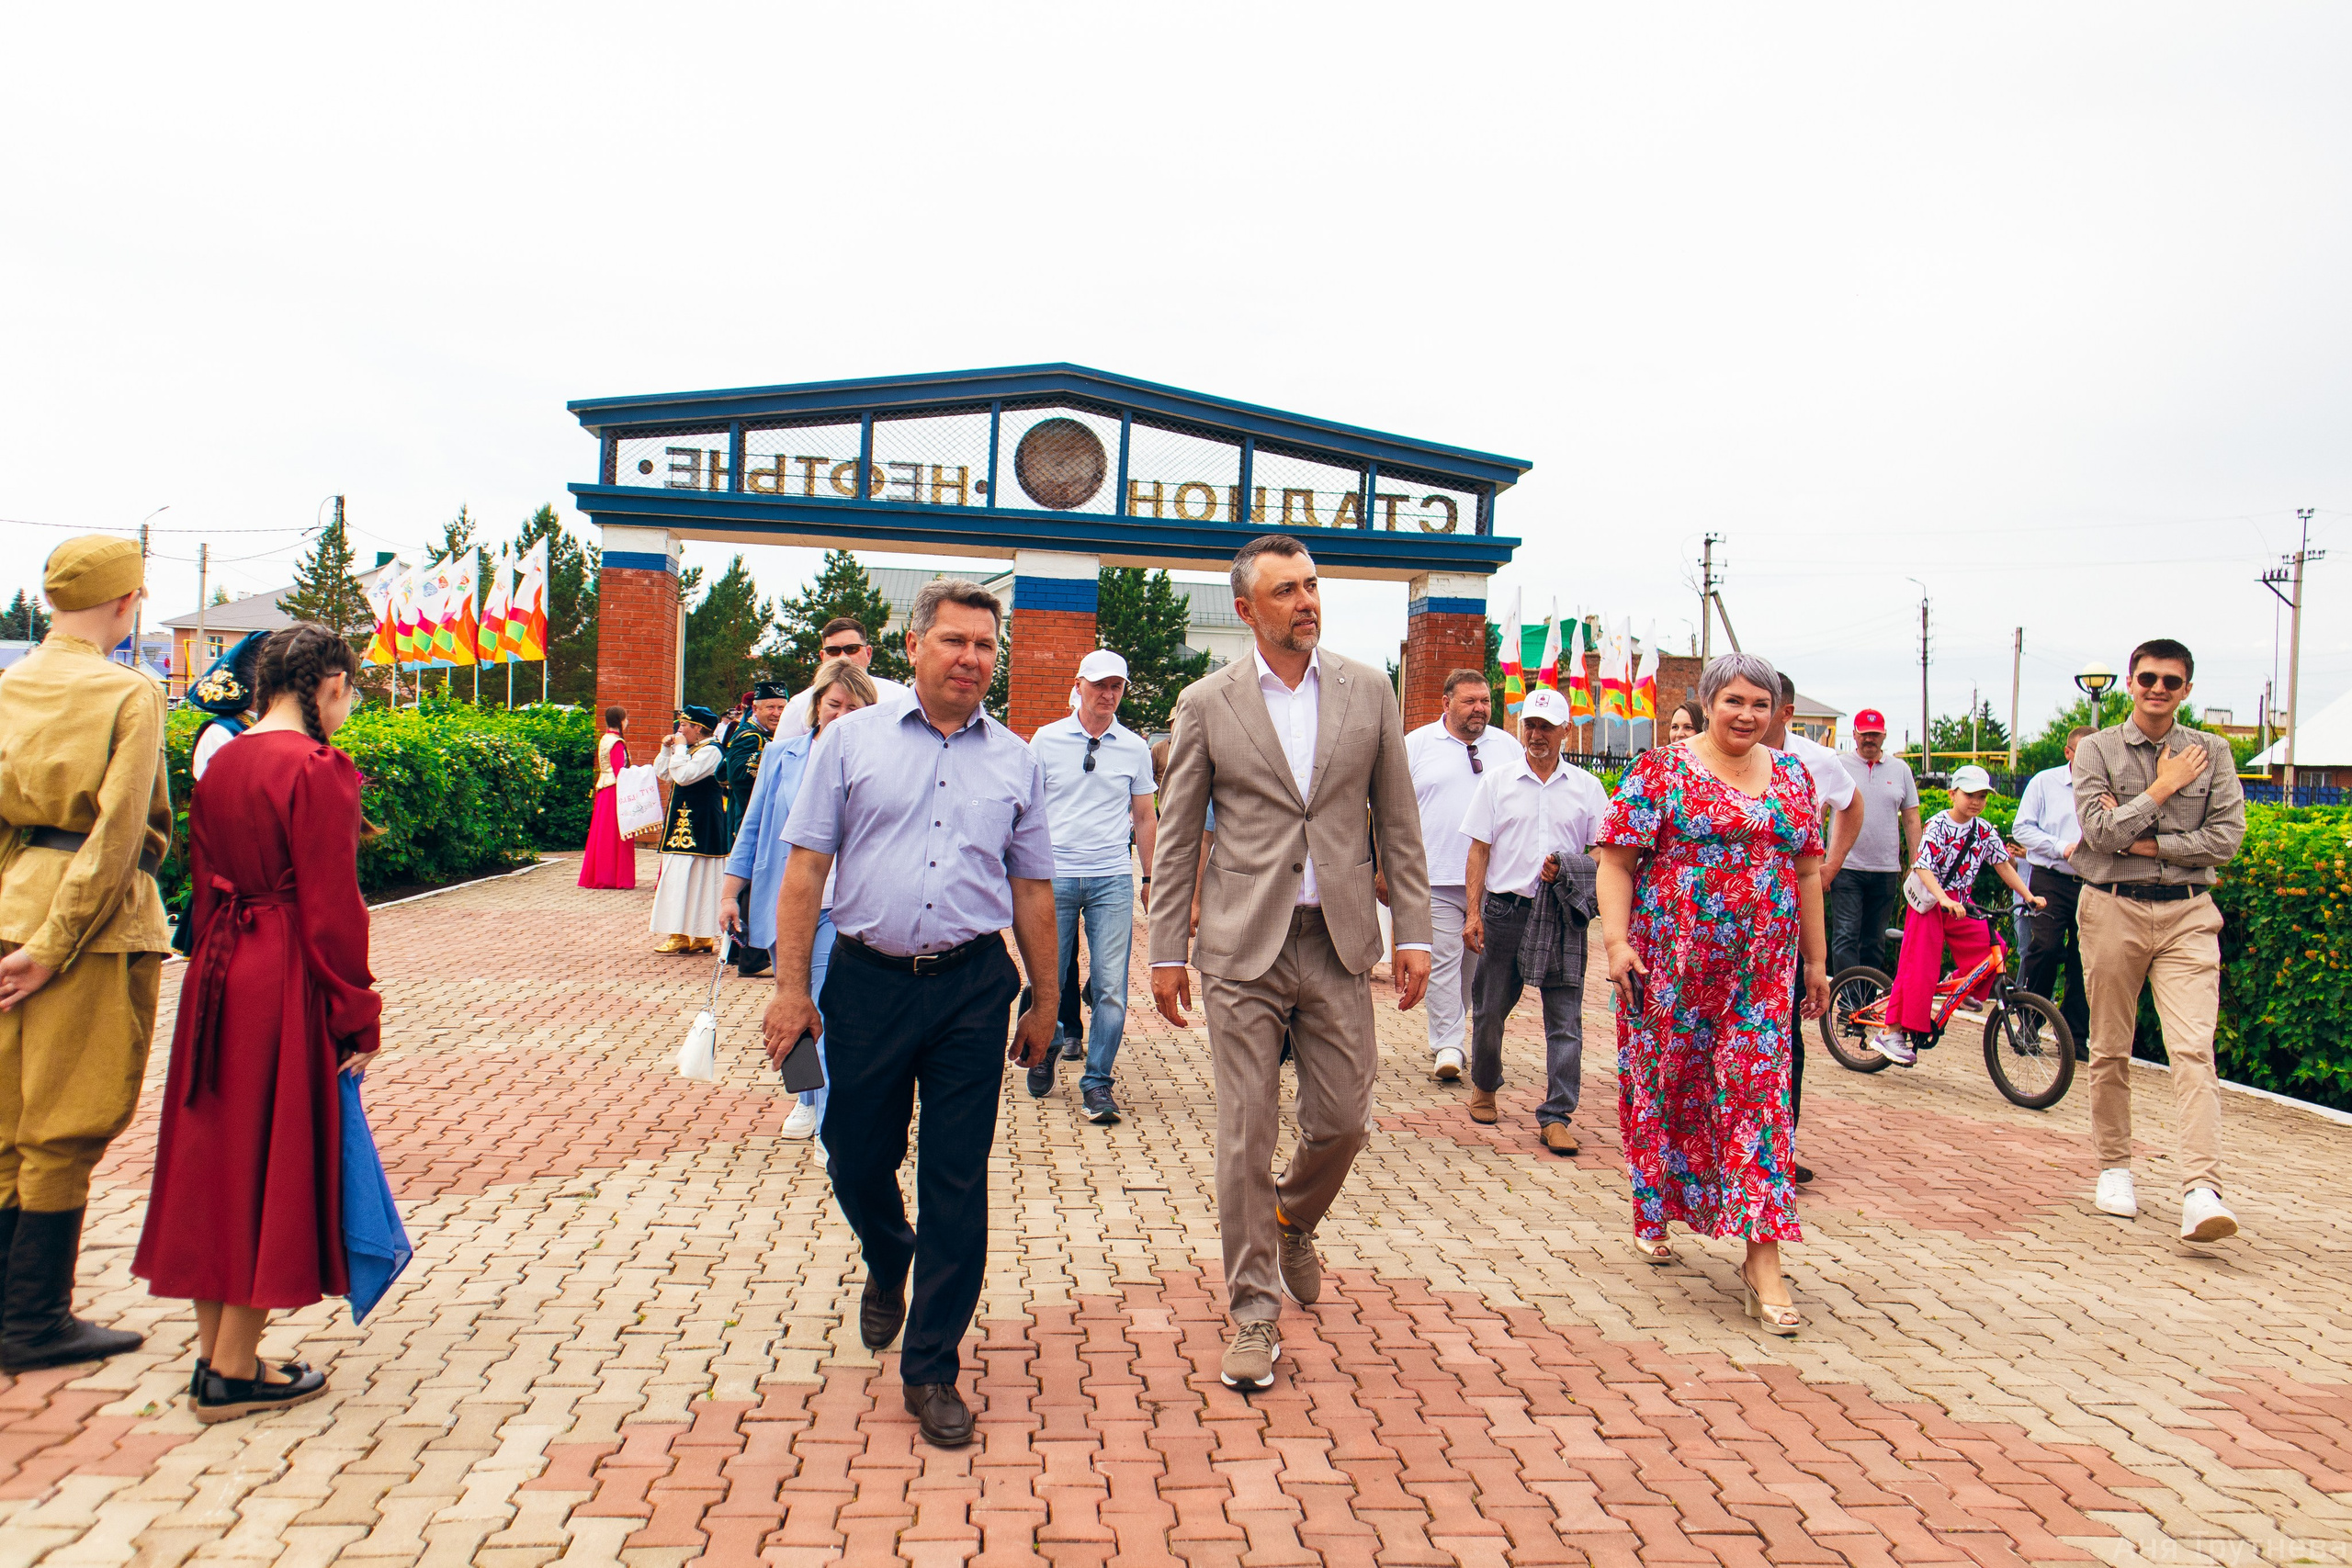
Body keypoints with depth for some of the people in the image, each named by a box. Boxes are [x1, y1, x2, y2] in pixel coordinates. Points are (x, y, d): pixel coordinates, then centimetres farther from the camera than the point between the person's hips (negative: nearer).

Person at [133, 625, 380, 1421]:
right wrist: (356, 1017, -10)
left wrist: (222, 965, 21)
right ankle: (235, 1372, 12)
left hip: (217, 978, 8)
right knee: (273, 1165, 3)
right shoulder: (318, 771, -16)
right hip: (287, 987, -8)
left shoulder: (222, 764, 8)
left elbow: (205, 883, 14)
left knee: (216, 1157, 15)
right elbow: (332, 908, -17)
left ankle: (215, 1352, 27)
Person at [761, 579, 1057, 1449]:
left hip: (973, 989, 1)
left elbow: (1031, 889, 12)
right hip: (867, 983, 0)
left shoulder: (1016, 761, 8)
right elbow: (805, 866, 0)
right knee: (857, 1160, 13)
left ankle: (932, 1368, 16)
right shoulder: (851, 740, 3)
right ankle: (888, 1269, 47)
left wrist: (1044, 999, 12)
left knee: (957, 1182, 2)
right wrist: (791, 986, -5)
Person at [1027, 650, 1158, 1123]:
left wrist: (1151, 878, 15)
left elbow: (1144, 818, 15)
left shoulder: (1135, 748, 7)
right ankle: (1045, 1050, 34)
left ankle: (1097, 1083, 4)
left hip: (1112, 880, 1)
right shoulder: (1046, 740, 4)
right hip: (1054, 876, 0)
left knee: (1111, 985, -5)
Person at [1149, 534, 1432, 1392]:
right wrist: (1166, 950, 1)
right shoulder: (1206, 703, 0)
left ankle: (1293, 1222, 39)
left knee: (1342, 1119, 6)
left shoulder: (1368, 690, 6)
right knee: (1246, 1134, 1)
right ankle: (1254, 1313, 15)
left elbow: (1397, 821, 8)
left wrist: (1414, 931, 3)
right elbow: (1177, 837, 4)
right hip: (1242, 944, -2)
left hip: (1337, 943, 2)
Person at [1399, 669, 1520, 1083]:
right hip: (1436, 878, -3)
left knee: (1477, 962, 8)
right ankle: (1447, 1046, -2)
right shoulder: (1417, 744, 4)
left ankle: (1447, 1032, 23)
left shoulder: (1508, 747, 12)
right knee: (1443, 960, -6)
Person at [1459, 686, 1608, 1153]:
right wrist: (1474, 913, -3)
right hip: (1505, 908, 0)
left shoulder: (1586, 787, 7)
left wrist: (1569, 870, -10)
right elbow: (1479, 849, 4)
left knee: (1565, 1017, -3)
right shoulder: (1498, 779, 6)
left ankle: (1556, 1117, 3)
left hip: (1562, 914, 0)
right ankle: (1484, 1086, 33)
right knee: (1490, 1008, 10)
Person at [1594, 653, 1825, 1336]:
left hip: (1762, 967, 3)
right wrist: (1616, 940, -16)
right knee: (1667, 1085, 9)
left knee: (1758, 1090, -5)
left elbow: (1807, 872, 15)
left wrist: (1816, 959, 14)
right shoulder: (1660, 771, -2)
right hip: (1673, 962, -2)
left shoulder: (1792, 778, 11)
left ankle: (1762, 1260, -4)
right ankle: (1654, 1215, 31)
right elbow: (1616, 860, -6)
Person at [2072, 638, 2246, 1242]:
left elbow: (2227, 836, -3)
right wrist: (2163, 788, -7)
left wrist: (2144, 842, -9)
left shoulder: (2211, 752, 7)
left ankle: (2201, 1192, -17)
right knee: (2110, 1050, 7)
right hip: (2113, 909, 0)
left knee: (2194, 1049, -12)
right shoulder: (2096, 750, 3)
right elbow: (2099, 831, -9)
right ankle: (2115, 1168, 22)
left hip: (2187, 913, 0)